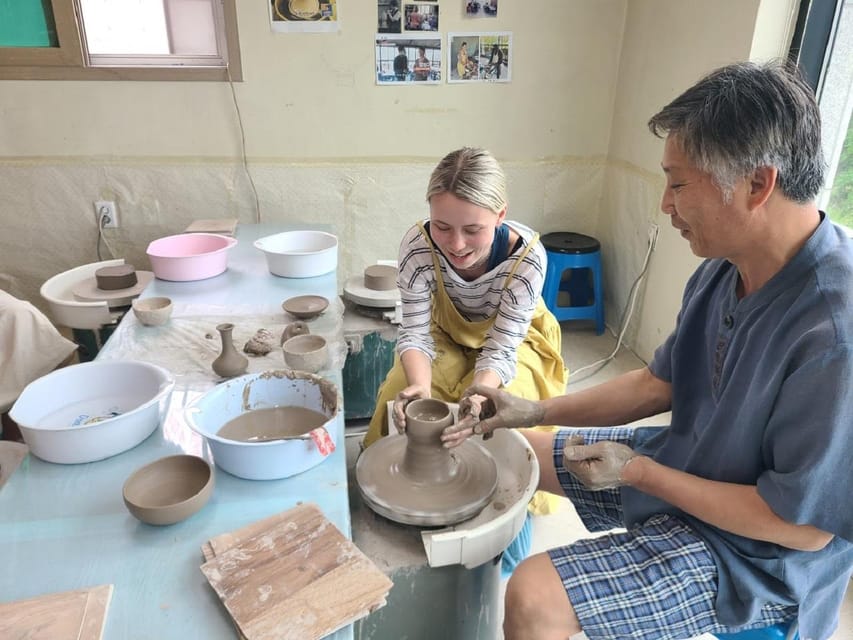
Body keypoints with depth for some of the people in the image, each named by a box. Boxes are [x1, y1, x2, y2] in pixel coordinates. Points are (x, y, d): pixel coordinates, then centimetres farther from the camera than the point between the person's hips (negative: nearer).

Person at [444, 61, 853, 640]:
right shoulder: (725, 270, -6)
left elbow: (806, 523, -26)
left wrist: (640, 472, -20)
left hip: (753, 552, -7)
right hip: (689, 460, 8)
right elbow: (660, 382, 3)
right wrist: (537, 412, -5)